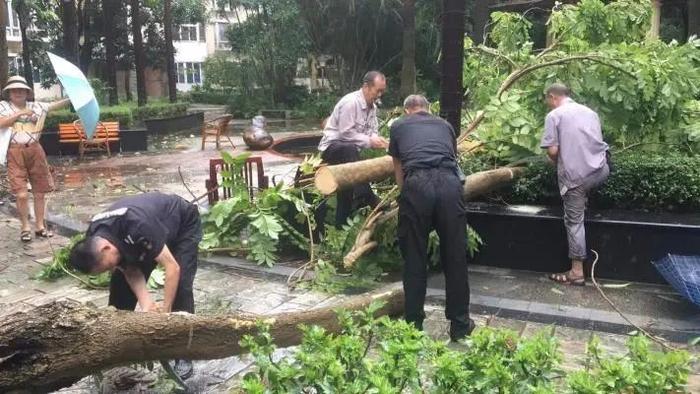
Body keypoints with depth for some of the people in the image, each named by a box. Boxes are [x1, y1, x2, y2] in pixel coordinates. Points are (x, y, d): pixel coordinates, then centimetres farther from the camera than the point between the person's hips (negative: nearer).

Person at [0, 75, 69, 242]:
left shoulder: (35, 106, 11)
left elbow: (54, 105, 7)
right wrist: (20, 113, -11)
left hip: (35, 150, 3)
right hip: (15, 153, -3)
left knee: (40, 191, 7)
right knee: (22, 194, -8)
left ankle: (40, 226, 18)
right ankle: (25, 228, 10)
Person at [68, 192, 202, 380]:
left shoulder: (138, 226, -44)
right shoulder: (94, 240, -21)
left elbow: (172, 268, -38)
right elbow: (131, 271, -17)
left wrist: (165, 310, -34)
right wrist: (147, 305, -30)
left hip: (184, 225, -6)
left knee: (180, 286, -20)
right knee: (121, 283, -2)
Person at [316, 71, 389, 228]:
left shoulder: (372, 106, 7)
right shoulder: (351, 102, -21)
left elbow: (373, 131, 8)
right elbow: (346, 133, -25)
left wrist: (378, 140, -15)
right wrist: (369, 141, -27)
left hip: (349, 150, 9)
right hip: (333, 146, -9)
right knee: (350, 149, -39)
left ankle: (341, 224, 17)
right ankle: (364, 196, -42)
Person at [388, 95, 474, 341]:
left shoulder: (399, 126, 26)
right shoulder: (444, 125, 31)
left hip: (417, 184, -1)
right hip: (449, 184, 2)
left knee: (414, 258, 10)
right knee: (455, 257, 11)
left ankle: (414, 325, 19)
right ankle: (460, 325, 21)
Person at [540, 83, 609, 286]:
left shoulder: (554, 115, -3)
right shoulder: (590, 111, 15)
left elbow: (552, 150, -10)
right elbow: (598, 142, 21)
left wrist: (559, 163, 11)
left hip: (575, 175, -5)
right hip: (600, 169, 5)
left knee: (574, 221, 3)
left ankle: (577, 272, 8)